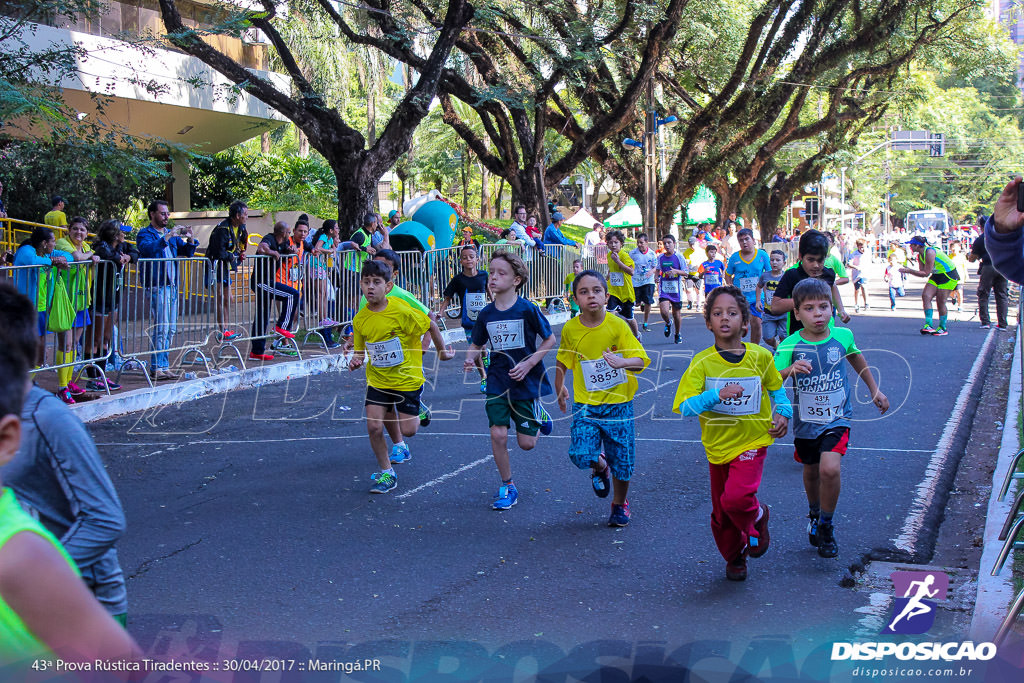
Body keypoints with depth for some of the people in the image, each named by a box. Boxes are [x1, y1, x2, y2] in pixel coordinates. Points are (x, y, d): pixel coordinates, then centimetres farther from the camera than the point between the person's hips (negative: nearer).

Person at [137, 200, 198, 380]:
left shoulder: (171, 234, 19)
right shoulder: (145, 234, -2)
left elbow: (187, 253, 20)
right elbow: (148, 248, -23)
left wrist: (190, 240, 0)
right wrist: (168, 237, -26)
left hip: (172, 285, 8)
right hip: (157, 286, -8)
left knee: (170, 329, 9)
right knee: (160, 328, -11)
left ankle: (163, 365, 16)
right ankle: (157, 368, -9)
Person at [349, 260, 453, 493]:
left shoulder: (402, 311, -20)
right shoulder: (360, 319, -6)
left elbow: (431, 325, -5)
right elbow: (361, 349, 8)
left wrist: (442, 351, 7)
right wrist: (357, 359, -14)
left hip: (407, 378, -3)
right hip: (377, 380, 3)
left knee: (408, 430, 0)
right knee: (374, 427, -8)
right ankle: (386, 473, 12)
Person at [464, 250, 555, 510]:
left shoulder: (528, 309, -13)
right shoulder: (486, 314, -1)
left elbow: (550, 339, -4)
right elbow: (477, 344, 12)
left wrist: (529, 363, -14)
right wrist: (470, 359, -10)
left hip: (526, 381, -3)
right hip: (498, 382, 3)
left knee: (527, 443, 2)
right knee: (498, 434, -7)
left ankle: (538, 414, 37)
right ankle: (507, 487, 12)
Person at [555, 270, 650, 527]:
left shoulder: (618, 326, -10)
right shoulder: (570, 329, -3)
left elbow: (641, 361, -15)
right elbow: (561, 362, 16)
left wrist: (622, 362, -34)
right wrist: (559, 390, 17)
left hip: (618, 404, -1)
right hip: (586, 405, 1)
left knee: (622, 461, 3)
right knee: (581, 454, -17)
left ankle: (619, 504, 32)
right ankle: (599, 467, 20)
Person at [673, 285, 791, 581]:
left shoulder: (760, 357, -6)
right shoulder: (701, 363, -10)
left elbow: (776, 388, 13)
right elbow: (686, 407, -18)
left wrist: (783, 413, -3)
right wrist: (717, 395, -31)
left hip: (752, 442, -2)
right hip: (718, 445, 2)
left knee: (736, 497, -23)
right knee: (721, 513, 11)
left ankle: (757, 517, 11)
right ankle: (734, 557, 38)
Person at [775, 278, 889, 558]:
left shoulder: (842, 336, -8)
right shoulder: (790, 346, -15)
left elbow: (857, 359, 15)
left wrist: (874, 390, 23)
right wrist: (789, 371, -42)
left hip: (837, 419, -1)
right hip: (805, 421, 1)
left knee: (829, 469, -21)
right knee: (811, 472, 19)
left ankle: (826, 526, 1)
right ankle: (814, 515, 49)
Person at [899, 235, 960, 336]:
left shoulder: (929, 252, -27)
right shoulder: (920, 255, 2)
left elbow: (926, 273, -26)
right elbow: (922, 272, 4)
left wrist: (909, 271, -26)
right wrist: (908, 270, -10)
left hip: (948, 275, -9)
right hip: (937, 275, 9)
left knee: (940, 301, -7)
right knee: (926, 296, -8)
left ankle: (942, 328, 7)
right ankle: (928, 325, -11)